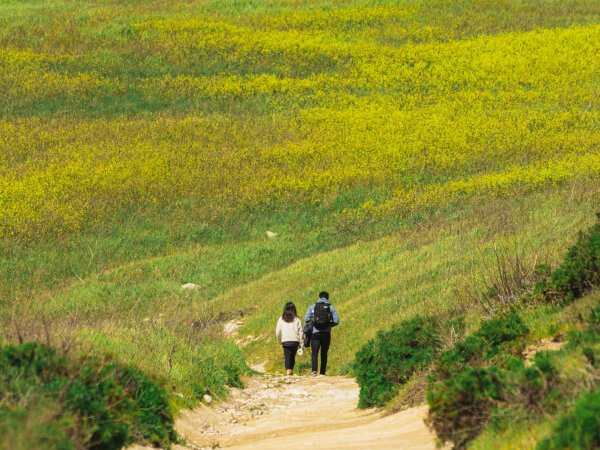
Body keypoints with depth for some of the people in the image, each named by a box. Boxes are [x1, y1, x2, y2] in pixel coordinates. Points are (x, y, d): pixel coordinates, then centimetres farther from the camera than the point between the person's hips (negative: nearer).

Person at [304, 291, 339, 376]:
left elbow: (306, 319, 0)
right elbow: (336, 321, 1)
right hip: (326, 333, 1)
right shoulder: (331, 308, 6)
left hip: (315, 333, -1)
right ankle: (322, 372, 13)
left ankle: (314, 370, -25)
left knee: (315, 353, -5)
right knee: (324, 353, 12)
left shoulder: (313, 306, 6)